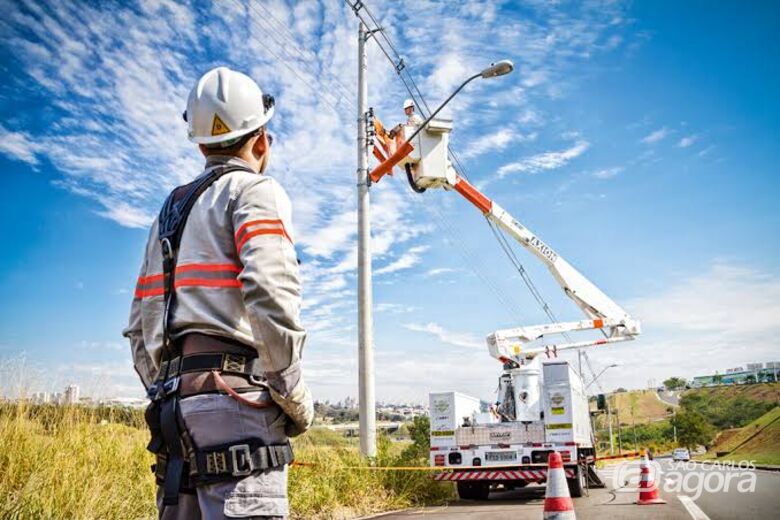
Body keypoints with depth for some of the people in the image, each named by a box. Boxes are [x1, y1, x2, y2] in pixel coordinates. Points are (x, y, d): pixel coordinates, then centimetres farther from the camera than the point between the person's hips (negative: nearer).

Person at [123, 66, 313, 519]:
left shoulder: (172, 210, 23)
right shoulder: (254, 191, -1)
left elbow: (142, 330, 21)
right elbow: (271, 297, -20)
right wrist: (298, 399, -11)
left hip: (174, 401, 8)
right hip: (233, 399, -8)